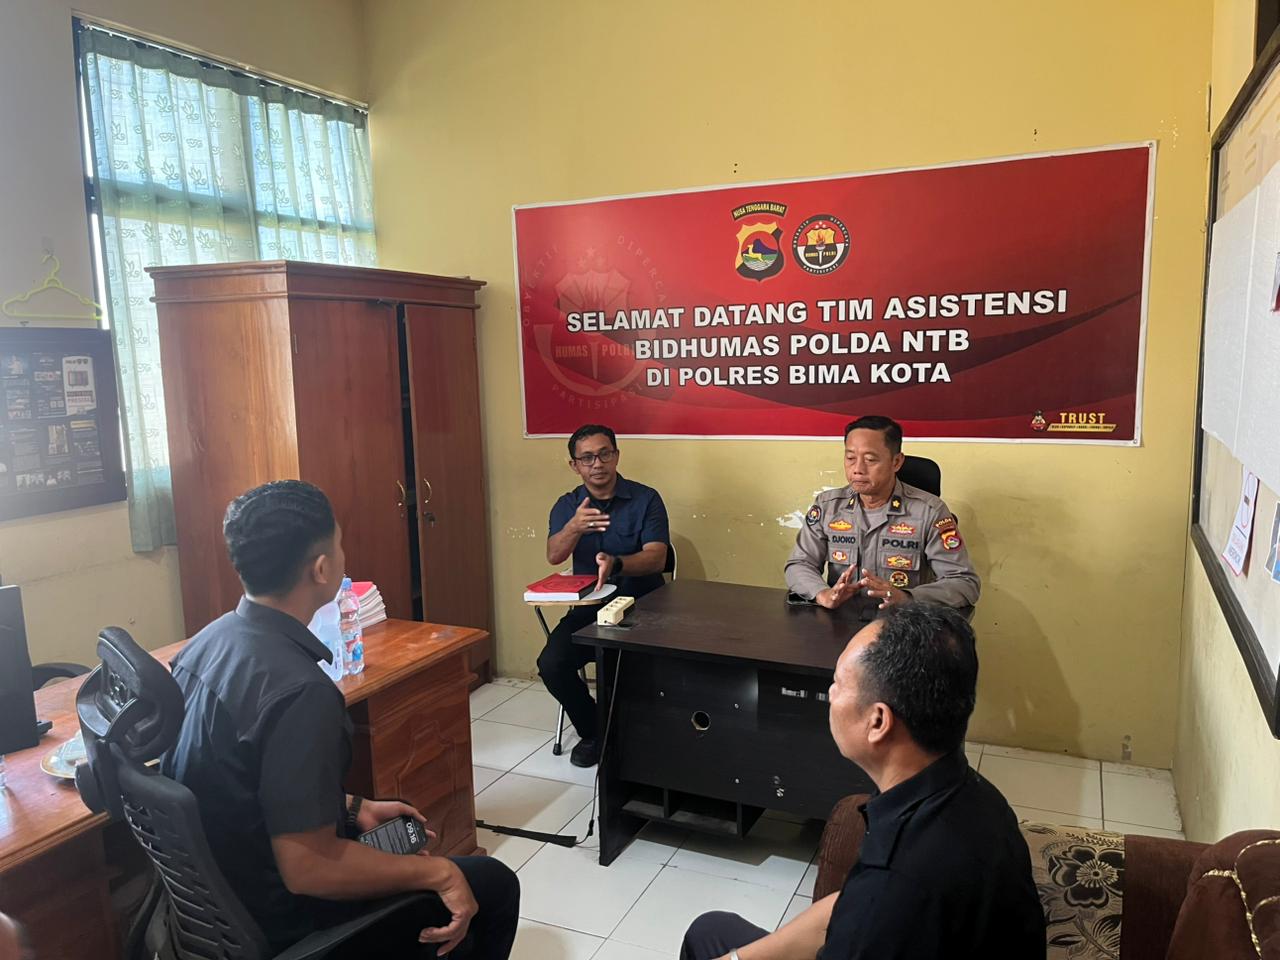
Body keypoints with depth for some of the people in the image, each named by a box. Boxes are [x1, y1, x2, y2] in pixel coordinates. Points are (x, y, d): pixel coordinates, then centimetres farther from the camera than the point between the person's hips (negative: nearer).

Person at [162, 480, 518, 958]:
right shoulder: (298, 690, -33)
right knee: (493, 888, 8)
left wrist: (353, 808, 10)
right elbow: (307, 870, -31)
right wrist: (438, 873, -19)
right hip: (282, 918, -8)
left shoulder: (208, 641, -5)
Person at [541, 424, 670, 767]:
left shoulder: (646, 499, -4)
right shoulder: (567, 505, 5)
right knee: (551, 664, -19)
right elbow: (554, 556, -13)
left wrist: (615, 564, -37)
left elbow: (656, 558, -16)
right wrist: (574, 527, -36)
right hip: (588, 607, 3)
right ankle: (592, 731, 7)